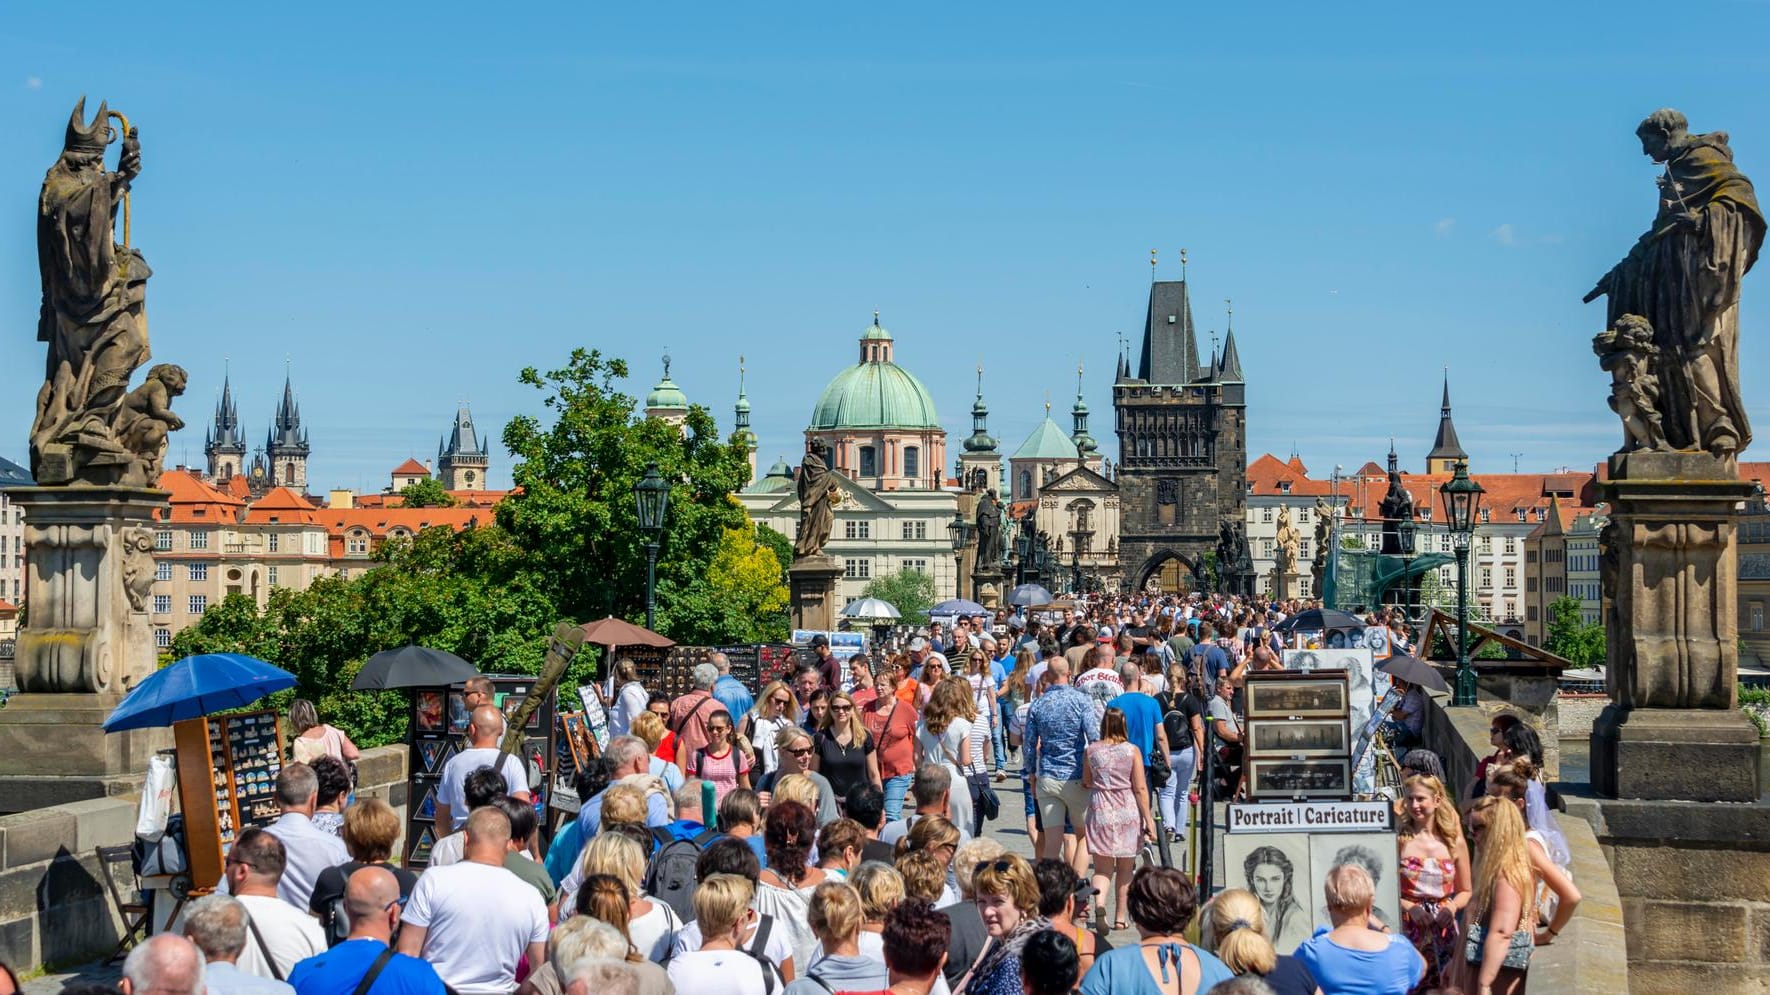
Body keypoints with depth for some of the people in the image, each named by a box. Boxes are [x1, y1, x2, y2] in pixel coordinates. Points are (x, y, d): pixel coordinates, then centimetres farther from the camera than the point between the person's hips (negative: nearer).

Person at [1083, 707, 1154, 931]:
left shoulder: (1091, 751, -2)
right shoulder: (1132, 751, -5)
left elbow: (1086, 783, 10)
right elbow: (1140, 789, -6)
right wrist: (1148, 819, -2)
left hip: (1100, 811, 0)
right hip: (1128, 811, 0)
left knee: (1102, 867, 3)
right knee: (1125, 868, 13)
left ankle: (1099, 901, -25)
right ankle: (1120, 917, 18)